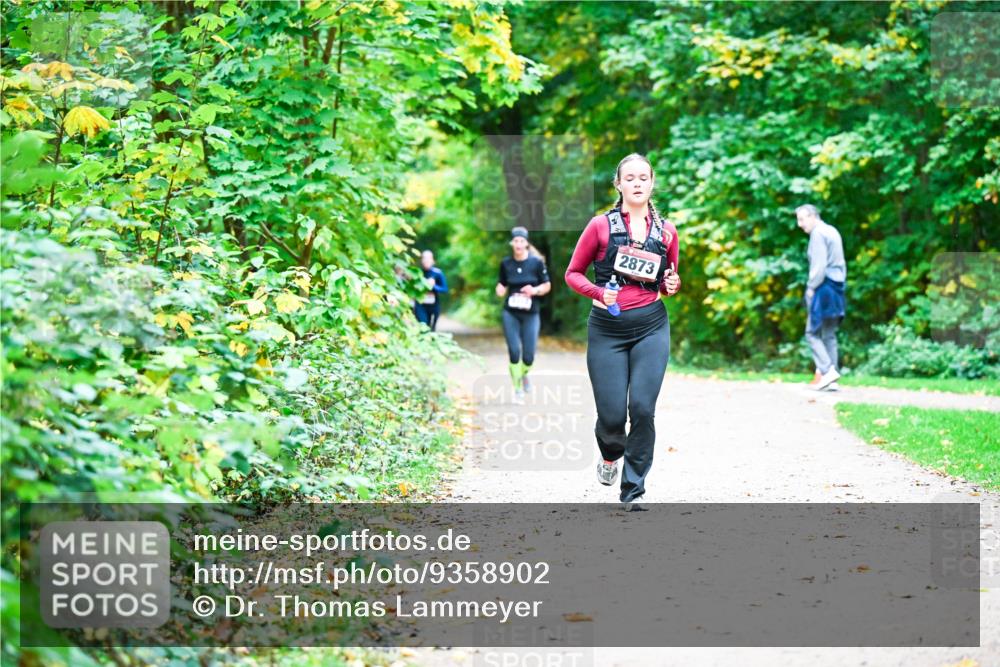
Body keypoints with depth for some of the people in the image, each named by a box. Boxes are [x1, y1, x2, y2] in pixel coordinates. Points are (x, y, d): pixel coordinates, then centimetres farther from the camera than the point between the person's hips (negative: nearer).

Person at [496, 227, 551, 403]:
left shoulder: (536, 262, -5)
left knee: (528, 356, -2)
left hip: (530, 314, -1)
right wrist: (500, 290, -11)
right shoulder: (506, 263, 1)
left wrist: (535, 290, -16)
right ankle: (517, 389, 9)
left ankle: (524, 374, 33)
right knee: (514, 352, -6)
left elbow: (547, 285, 3)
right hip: (511, 313, 1)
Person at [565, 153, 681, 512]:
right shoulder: (601, 226, -2)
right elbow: (573, 273, 4)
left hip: (651, 327, 2)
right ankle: (610, 455, 35)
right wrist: (599, 292, -13)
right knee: (612, 415, -3)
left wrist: (672, 284, -2)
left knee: (642, 409, -10)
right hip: (607, 330, -1)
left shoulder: (666, 231, 7)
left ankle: (633, 490, 4)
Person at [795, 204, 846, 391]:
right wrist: (840, 283, 15)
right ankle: (831, 380, 5)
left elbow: (819, 265, -17)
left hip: (824, 287, -9)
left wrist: (811, 288, -12)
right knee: (829, 335, 8)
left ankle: (827, 370, -19)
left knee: (812, 333, -7)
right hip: (837, 287, 9)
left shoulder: (818, 233, -9)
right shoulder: (832, 231, 19)